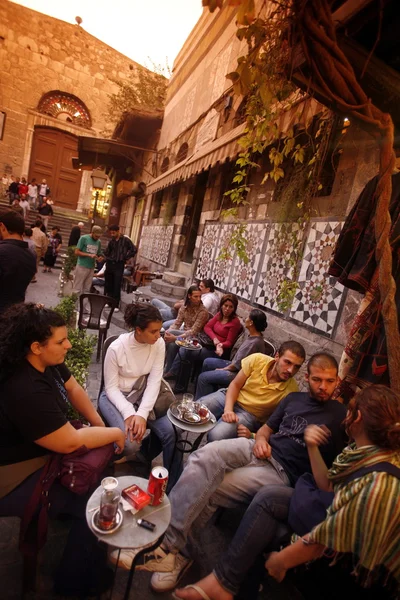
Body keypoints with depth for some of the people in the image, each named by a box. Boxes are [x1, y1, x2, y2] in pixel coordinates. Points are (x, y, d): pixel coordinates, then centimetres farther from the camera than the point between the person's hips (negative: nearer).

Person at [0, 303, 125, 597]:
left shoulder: (48, 362, -9)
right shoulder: (25, 390, -37)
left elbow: (73, 388, 6)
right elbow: (70, 442, -31)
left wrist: (98, 423, -4)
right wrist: (114, 433, -16)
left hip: (43, 451, 9)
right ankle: (75, 583, 17)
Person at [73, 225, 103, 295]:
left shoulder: (99, 242, 8)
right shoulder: (83, 238, -6)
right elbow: (77, 252, -8)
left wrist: (99, 258, -7)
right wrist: (89, 255, -18)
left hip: (91, 268, 5)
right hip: (82, 266, -5)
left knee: (87, 289, 10)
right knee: (77, 288, 0)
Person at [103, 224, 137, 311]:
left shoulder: (125, 240, -4)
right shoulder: (111, 240, 9)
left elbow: (134, 250, 0)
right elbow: (107, 252, 16)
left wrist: (126, 258, -1)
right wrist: (107, 258, -1)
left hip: (119, 265, -5)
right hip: (110, 264, 5)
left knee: (117, 286, -3)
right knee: (108, 284, 9)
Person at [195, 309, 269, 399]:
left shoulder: (255, 342, -30)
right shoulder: (252, 336, 1)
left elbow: (238, 365, -23)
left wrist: (222, 369, -9)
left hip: (239, 372, -10)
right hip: (236, 365, 10)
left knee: (203, 377, -13)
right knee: (207, 362, 15)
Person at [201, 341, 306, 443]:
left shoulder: (292, 390, -20)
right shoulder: (257, 360, -16)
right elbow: (235, 385, -6)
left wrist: (252, 436, -26)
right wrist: (228, 409, -21)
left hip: (250, 415, -2)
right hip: (229, 397, 3)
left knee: (216, 435, -29)